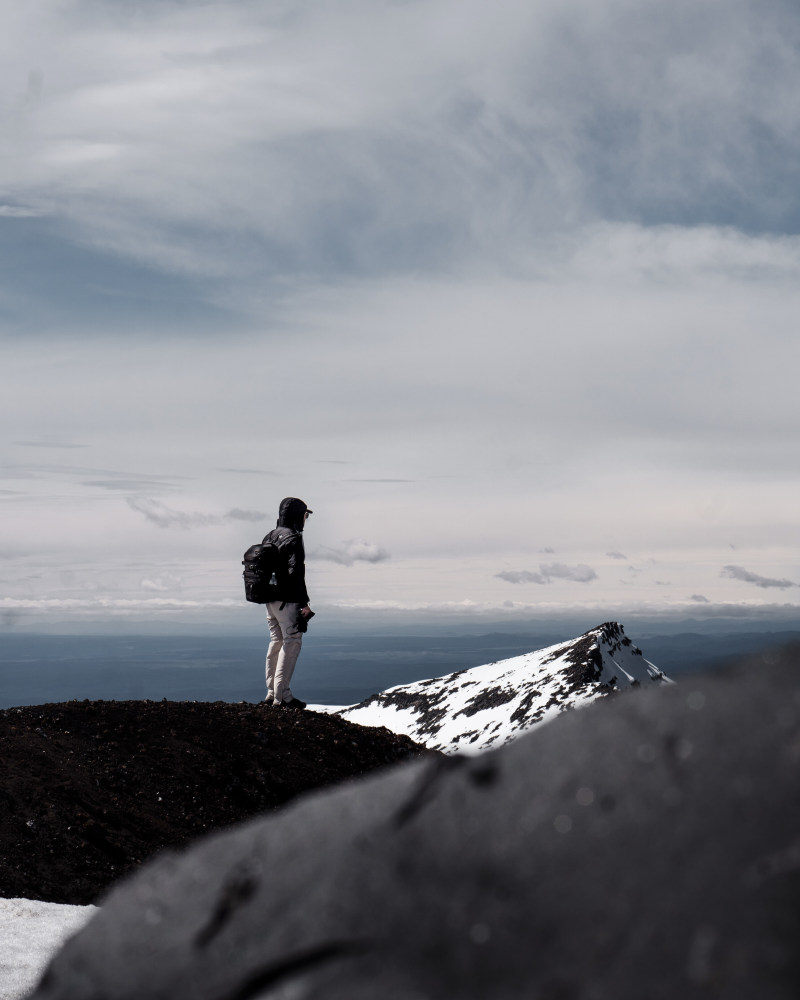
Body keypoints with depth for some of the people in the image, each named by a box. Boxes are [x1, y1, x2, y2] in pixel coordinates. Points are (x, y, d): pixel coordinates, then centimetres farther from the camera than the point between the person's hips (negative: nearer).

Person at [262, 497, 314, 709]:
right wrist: (304, 603, -17)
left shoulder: (269, 537, 12)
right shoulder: (293, 539, -15)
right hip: (287, 601, -9)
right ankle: (282, 695, -6)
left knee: (276, 641, 16)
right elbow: (295, 573, -21)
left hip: (269, 599, 9)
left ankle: (272, 692, 21)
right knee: (292, 643, -4)